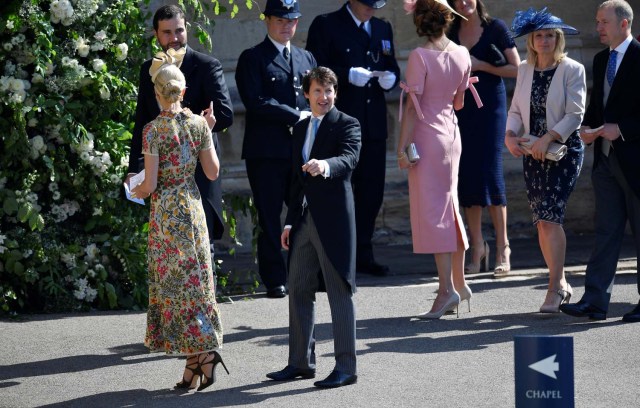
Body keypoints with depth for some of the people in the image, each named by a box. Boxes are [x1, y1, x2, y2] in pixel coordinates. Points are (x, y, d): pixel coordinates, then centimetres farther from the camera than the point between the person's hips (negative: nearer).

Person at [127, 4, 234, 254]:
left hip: (198, 174, -4)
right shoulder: (148, 70, 10)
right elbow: (142, 122, 14)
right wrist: (134, 168, 5)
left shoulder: (207, 66, -5)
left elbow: (226, 114, -14)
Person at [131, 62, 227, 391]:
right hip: (193, 205, 5)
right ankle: (195, 361, 9)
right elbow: (213, 172, 5)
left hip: (165, 210, -5)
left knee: (174, 282, 1)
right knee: (194, 279, 9)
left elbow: (150, 184, -12)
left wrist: (136, 191, 10)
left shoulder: (153, 129, -12)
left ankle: (203, 352, -10)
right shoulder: (198, 124, 0)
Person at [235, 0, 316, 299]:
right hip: (266, 152, -4)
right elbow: (256, 102, -11)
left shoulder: (306, 58, 19)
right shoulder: (252, 58, 1)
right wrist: (296, 116, -11)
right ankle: (275, 279, 6)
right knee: (270, 218, 0)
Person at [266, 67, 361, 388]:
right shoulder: (300, 128, 17)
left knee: (339, 292, -4)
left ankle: (345, 367, 1)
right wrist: (290, 221, 17)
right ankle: (301, 362, 23)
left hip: (333, 217, -7)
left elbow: (349, 160, -24)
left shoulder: (347, 125, -5)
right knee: (298, 290, 12)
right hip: (305, 218, 8)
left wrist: (325, 165, -45)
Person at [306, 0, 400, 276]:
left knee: (372, 191, 8)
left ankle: (363, 255, 18)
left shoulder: (382, 29, 17)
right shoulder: (326, 25, -2)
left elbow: (392, 66, 21)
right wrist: (348, 75, -19)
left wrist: (390, 77, -3)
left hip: (373, 125, 6)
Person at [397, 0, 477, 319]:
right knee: (449, 205, 15)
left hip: (427, 136, -6)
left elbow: (413, 106, -15)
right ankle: (459, 283, 19)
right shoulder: (461, 54, 2)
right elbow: (459, 102, 12)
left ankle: (446, 288, -9)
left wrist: (402, 147, -11)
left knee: (431, 211, -5)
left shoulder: (420, 56, -15)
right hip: (451, 133, 6)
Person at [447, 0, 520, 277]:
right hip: (461, 107, 4)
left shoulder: (495, 28, -1)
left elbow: (516, 69, -4)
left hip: (490, 107, -4)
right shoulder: (451, 33, 10)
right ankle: (477, 246, 8)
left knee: (490, 173, -9)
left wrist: (481, 66, -11)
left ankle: (503, 246, -2)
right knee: (466, 176, 1)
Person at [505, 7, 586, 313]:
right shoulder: (524, 70, 9)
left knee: (550, 216, -16)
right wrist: (510, 135, -10)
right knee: (541, 220, 5)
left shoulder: (572, 70, -6)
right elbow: (516, 109, 9)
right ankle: (560, 284, 17)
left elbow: (575, 113, -13)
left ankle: (555, 286, -13)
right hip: (533, 153, 5)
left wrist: (548, 138, -23)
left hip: (564, 150, -5)